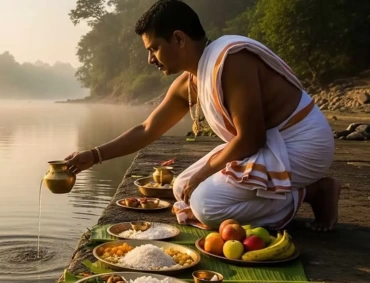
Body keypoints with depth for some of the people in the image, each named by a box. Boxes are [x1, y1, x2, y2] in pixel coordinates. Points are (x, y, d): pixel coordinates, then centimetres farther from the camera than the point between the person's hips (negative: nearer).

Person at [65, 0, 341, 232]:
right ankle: (299, 190, 9)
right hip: (267, 143, 9)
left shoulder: (231, 60, -26)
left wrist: (203, 172, -12)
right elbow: (146, 130, 12)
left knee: (206, 204, -21)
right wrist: (94, 156, 8)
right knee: (184, 191, 12)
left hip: (300, 144, -9)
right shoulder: (187, 84, 2)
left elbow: (250, 139, -25)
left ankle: (313, 191, -6)